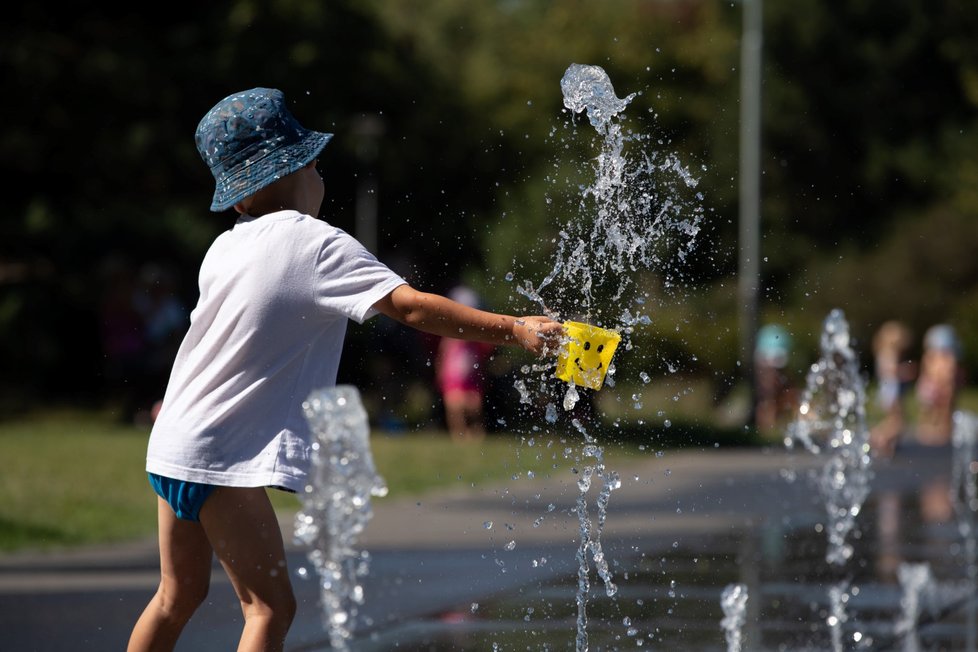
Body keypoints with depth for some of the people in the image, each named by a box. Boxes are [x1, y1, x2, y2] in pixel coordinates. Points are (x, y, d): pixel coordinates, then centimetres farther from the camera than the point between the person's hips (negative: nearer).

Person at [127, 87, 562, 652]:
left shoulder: (225, 248, 9)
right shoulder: (317, 243, -13)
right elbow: (411, 306, -22)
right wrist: (513, 330, -24)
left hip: (173, 447, 8)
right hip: (225, 456, -8)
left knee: (180, 595, 19)